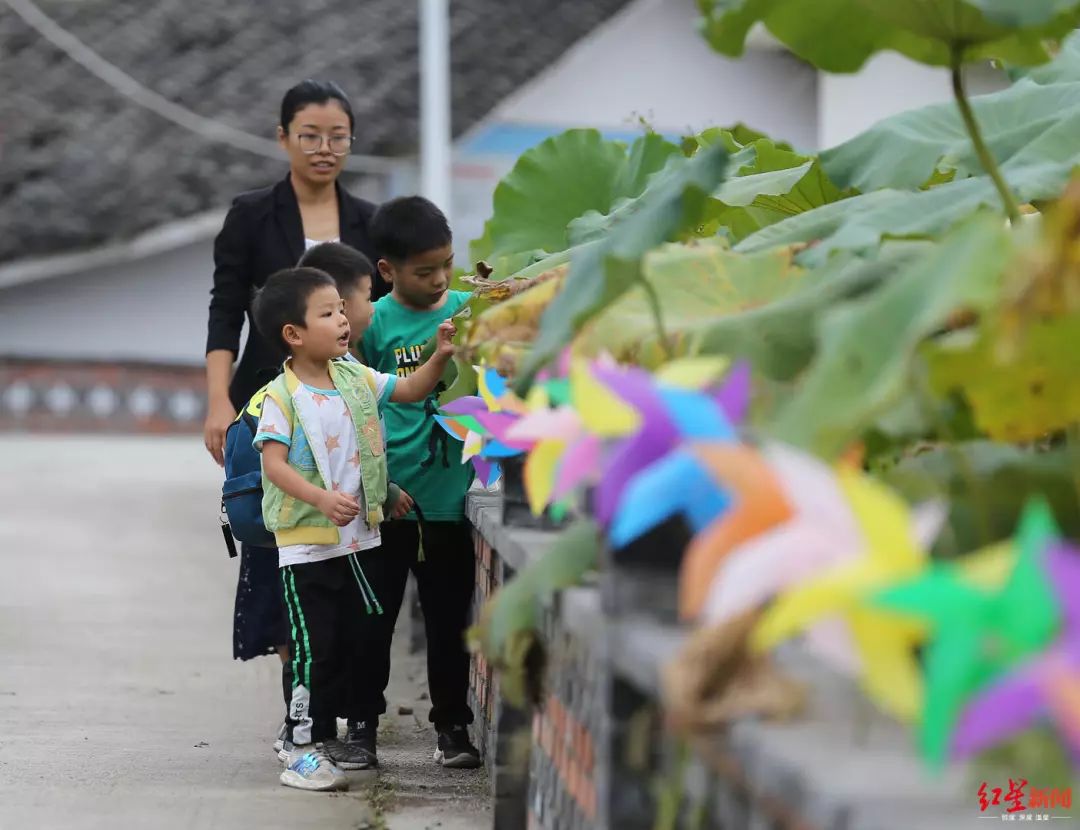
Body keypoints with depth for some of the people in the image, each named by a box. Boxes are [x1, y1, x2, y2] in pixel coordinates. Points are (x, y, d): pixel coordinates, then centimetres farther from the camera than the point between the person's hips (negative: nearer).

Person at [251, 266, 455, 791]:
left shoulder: (355, 378, 5)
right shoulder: (282, 396, -14)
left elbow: (410, 390, 12)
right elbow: (274, 463, -20)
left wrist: (439, 357, -6)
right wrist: (322, 499, -32)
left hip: (358, 537, 7)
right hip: (306, 545, -7)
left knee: (355, 641, 13)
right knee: (315, 648, -5)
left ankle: (326, 735, 25)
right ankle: (302, 749, 3)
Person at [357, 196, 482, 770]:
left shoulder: (470, 310, 3)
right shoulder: (374, 322, -3)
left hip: (449, 493, 2)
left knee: (449, 616, 10)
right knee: (373, 614, 8)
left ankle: (452, 724, 22)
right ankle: (362, 722, 21)